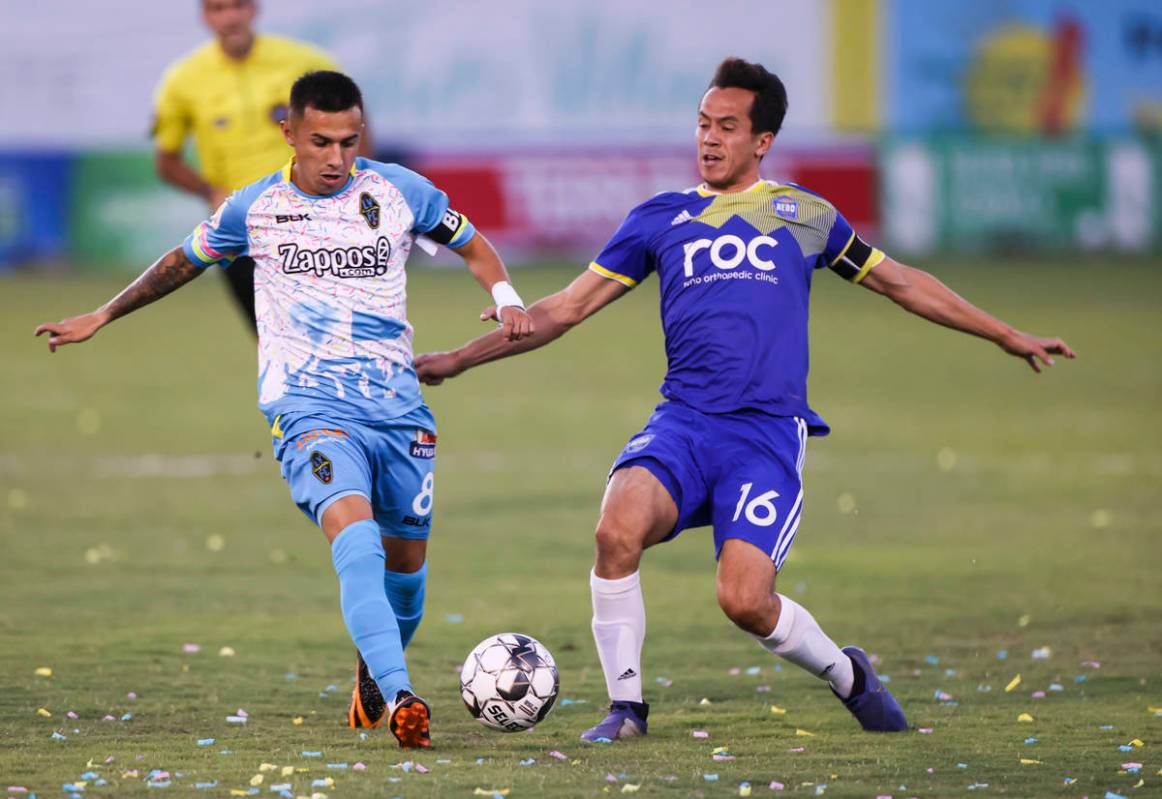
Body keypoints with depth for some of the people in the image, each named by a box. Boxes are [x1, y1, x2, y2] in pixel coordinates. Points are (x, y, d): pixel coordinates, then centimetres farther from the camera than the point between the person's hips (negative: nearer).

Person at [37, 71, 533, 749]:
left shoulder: (400, 191, 3)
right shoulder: (254, 209, 2)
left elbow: (472, 244, 19)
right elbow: (185, 261, 21)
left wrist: (507, 298, -1)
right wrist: (101, 317, 28)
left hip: (398, 406, 3)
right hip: (310, 407, -3)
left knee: (406, 561, 10)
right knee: (355, 535, -28)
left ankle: (376, 673, 42)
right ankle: (399, 700, -41)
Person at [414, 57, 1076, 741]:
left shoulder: (805, 214, 13)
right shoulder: (660, 218, 14)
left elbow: (899, 282, 23)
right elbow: (569, 307, 17)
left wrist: (1008, 336, 25)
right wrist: (458, 359, 14)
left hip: (769, 433, -2)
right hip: (683, 422, 2)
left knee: (744, 599, -19)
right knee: (618, 529, -29)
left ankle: (849, 676, 13)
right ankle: (626, 705, -12)